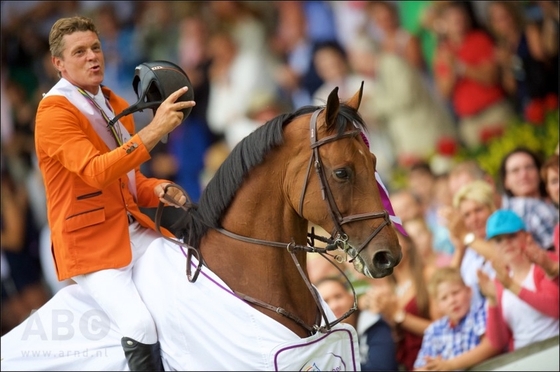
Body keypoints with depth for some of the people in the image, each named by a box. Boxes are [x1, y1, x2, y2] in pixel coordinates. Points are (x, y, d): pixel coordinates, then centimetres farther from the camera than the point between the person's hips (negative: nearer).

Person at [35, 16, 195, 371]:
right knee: (141, 326, -27)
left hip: (136, 231, 9)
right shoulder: (54, 112, -12)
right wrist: (155, 129, -36)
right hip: (91, 244, -9)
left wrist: (158, 191, 0)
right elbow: (96, 171, -28)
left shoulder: (116, 105, 15)